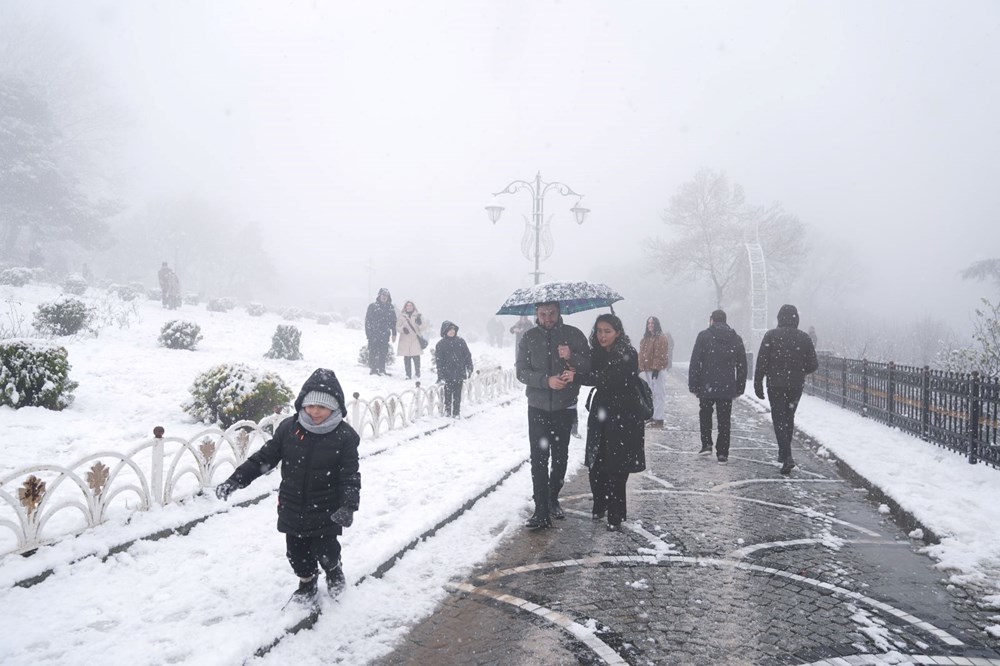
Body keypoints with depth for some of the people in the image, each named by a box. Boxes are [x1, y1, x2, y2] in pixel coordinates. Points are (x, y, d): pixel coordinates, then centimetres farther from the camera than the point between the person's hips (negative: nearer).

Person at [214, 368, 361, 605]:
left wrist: (348, 506, -30)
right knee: (297, 552, 15)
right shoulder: (288, 428, -7)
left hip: (326, 512, -3)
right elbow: (264, 457, -1)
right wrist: (235, 480, -8)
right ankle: (307, 583, 44)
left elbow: (351, 476, -16)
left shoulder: (344, 436, -15)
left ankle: (334, 571, 39)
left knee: (326, 552, 3)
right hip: (292, 510, 3)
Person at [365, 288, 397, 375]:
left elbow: (393, 321, 14)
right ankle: (372, 369, 2)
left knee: (383, 352, 4)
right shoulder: (372, 306, 2)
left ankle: (381, 370, 11)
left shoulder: (390, 308, 12)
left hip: (384, 335, 3)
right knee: (373, 352, -4)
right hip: (373, 334, -3)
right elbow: (367, 320, -1)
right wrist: (368, 332, -8)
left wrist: (394, 334, 8)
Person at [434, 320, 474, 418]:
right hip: (448, 373, -2)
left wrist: (469, 368, 3)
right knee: (448, 392, 5)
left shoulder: (460, 341, 5)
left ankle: (456, 412, 11)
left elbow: (467, 355, 8)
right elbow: (439, 361, -4)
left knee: (457, 393, 5)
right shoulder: (440, 344, -1)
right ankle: (447, 410, 17)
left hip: (459, 373, 2)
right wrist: (441, 376, -9)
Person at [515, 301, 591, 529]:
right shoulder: (529, 337, 0)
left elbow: (590, 365, -4)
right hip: (538, 407, -1)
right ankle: (541, 512, -4)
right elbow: (521, 372, -5)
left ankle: (552, 499, 32)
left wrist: (572, 357, -23)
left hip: (565, 407, 1)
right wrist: (547, 380, -20)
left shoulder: (573, 335, -1)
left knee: (560, 457, 11)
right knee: (539, 458, -6)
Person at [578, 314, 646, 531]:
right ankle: (600, 506, 26)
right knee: (596, 465, 3)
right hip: (600, 414, 5)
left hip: (623, 417, -5)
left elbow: (610, 379, -21)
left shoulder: (628, 355, -10)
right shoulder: (596, 354, 8)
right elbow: (590, 375, -2)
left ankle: (615, 516, 9)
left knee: (616, 468, -3)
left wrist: (578, 376, -24)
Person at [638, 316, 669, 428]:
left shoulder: (661, 338, -8)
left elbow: (661, 355, -15)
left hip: (657, 370, -8)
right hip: (646, 370, 8)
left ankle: (658, 419, -4)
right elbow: (642, 353, 18)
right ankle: (651, 417, 21)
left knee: (658, 394, -6)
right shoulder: (645, 338, 16)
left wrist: (656, 368, -19)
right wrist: (640, 367, 13)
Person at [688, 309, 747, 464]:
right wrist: (740, 388, 14)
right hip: (727, 388, 2)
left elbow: (695, 363, -7)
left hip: (707, 387, -2)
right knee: (724, 420, 8)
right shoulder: (736, 338, 8)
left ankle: (707, 444, 8)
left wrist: (693, 385, -2)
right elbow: (742, 366, 9)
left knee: (705, 415, 19)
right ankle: (722, 453, 7)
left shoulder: (704, 336, -3)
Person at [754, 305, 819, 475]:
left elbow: (761, 362, -9)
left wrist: (758, 384, -3)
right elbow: (813, 364, 2)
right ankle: (784, 453, 28)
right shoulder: (804, 338, 1)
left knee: (779, 420, -1)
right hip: (796, 386, 3)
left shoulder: (770, 336, -6)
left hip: (776, 385, -3)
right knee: (789, 418, 19)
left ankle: (787, 457, -14)